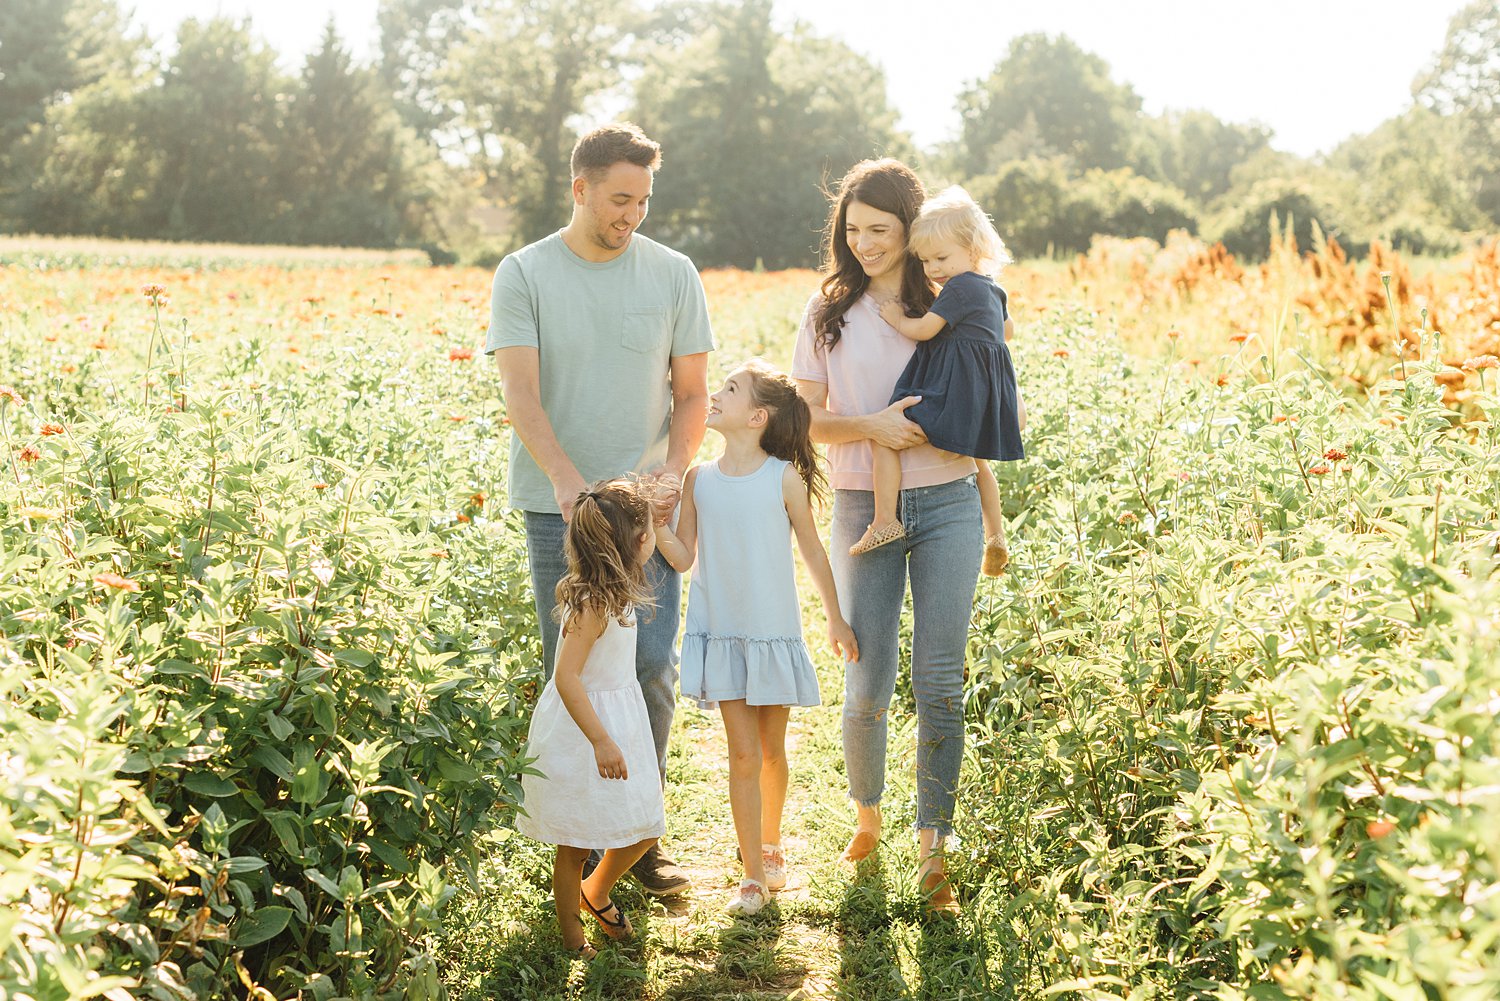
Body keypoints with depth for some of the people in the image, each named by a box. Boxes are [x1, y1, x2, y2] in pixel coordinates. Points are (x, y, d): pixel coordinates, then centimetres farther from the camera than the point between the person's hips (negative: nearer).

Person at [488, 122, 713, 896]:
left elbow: (692, 393, 9)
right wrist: (566, 479, -26)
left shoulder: (672, 275, 7)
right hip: (557, 506, -1)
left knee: (652, 671, -3)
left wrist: (673, 472, -10)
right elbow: (520, 393, -10)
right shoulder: (524, 275, 0)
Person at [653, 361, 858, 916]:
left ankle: (769, 843, 36)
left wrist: (836, 619, 10)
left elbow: (812, 551, 2)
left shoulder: (785, 477, -8)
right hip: (721, 634, 1)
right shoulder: (698, 479, -1)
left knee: (772, 750, 12)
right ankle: (753, 875, 8)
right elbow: (684, 558, 1)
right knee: (744, 754, 0)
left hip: (775, 634, -1)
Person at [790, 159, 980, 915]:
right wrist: (869, 426, -14)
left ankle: (933, 845, 6)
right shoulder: (828, 314, 5)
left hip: (947, 505, 0)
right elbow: (804, 420, 2)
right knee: (867, 687, 1)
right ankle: (866, 814, 28)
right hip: (863, 509, 0)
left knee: (940, 682, -4)